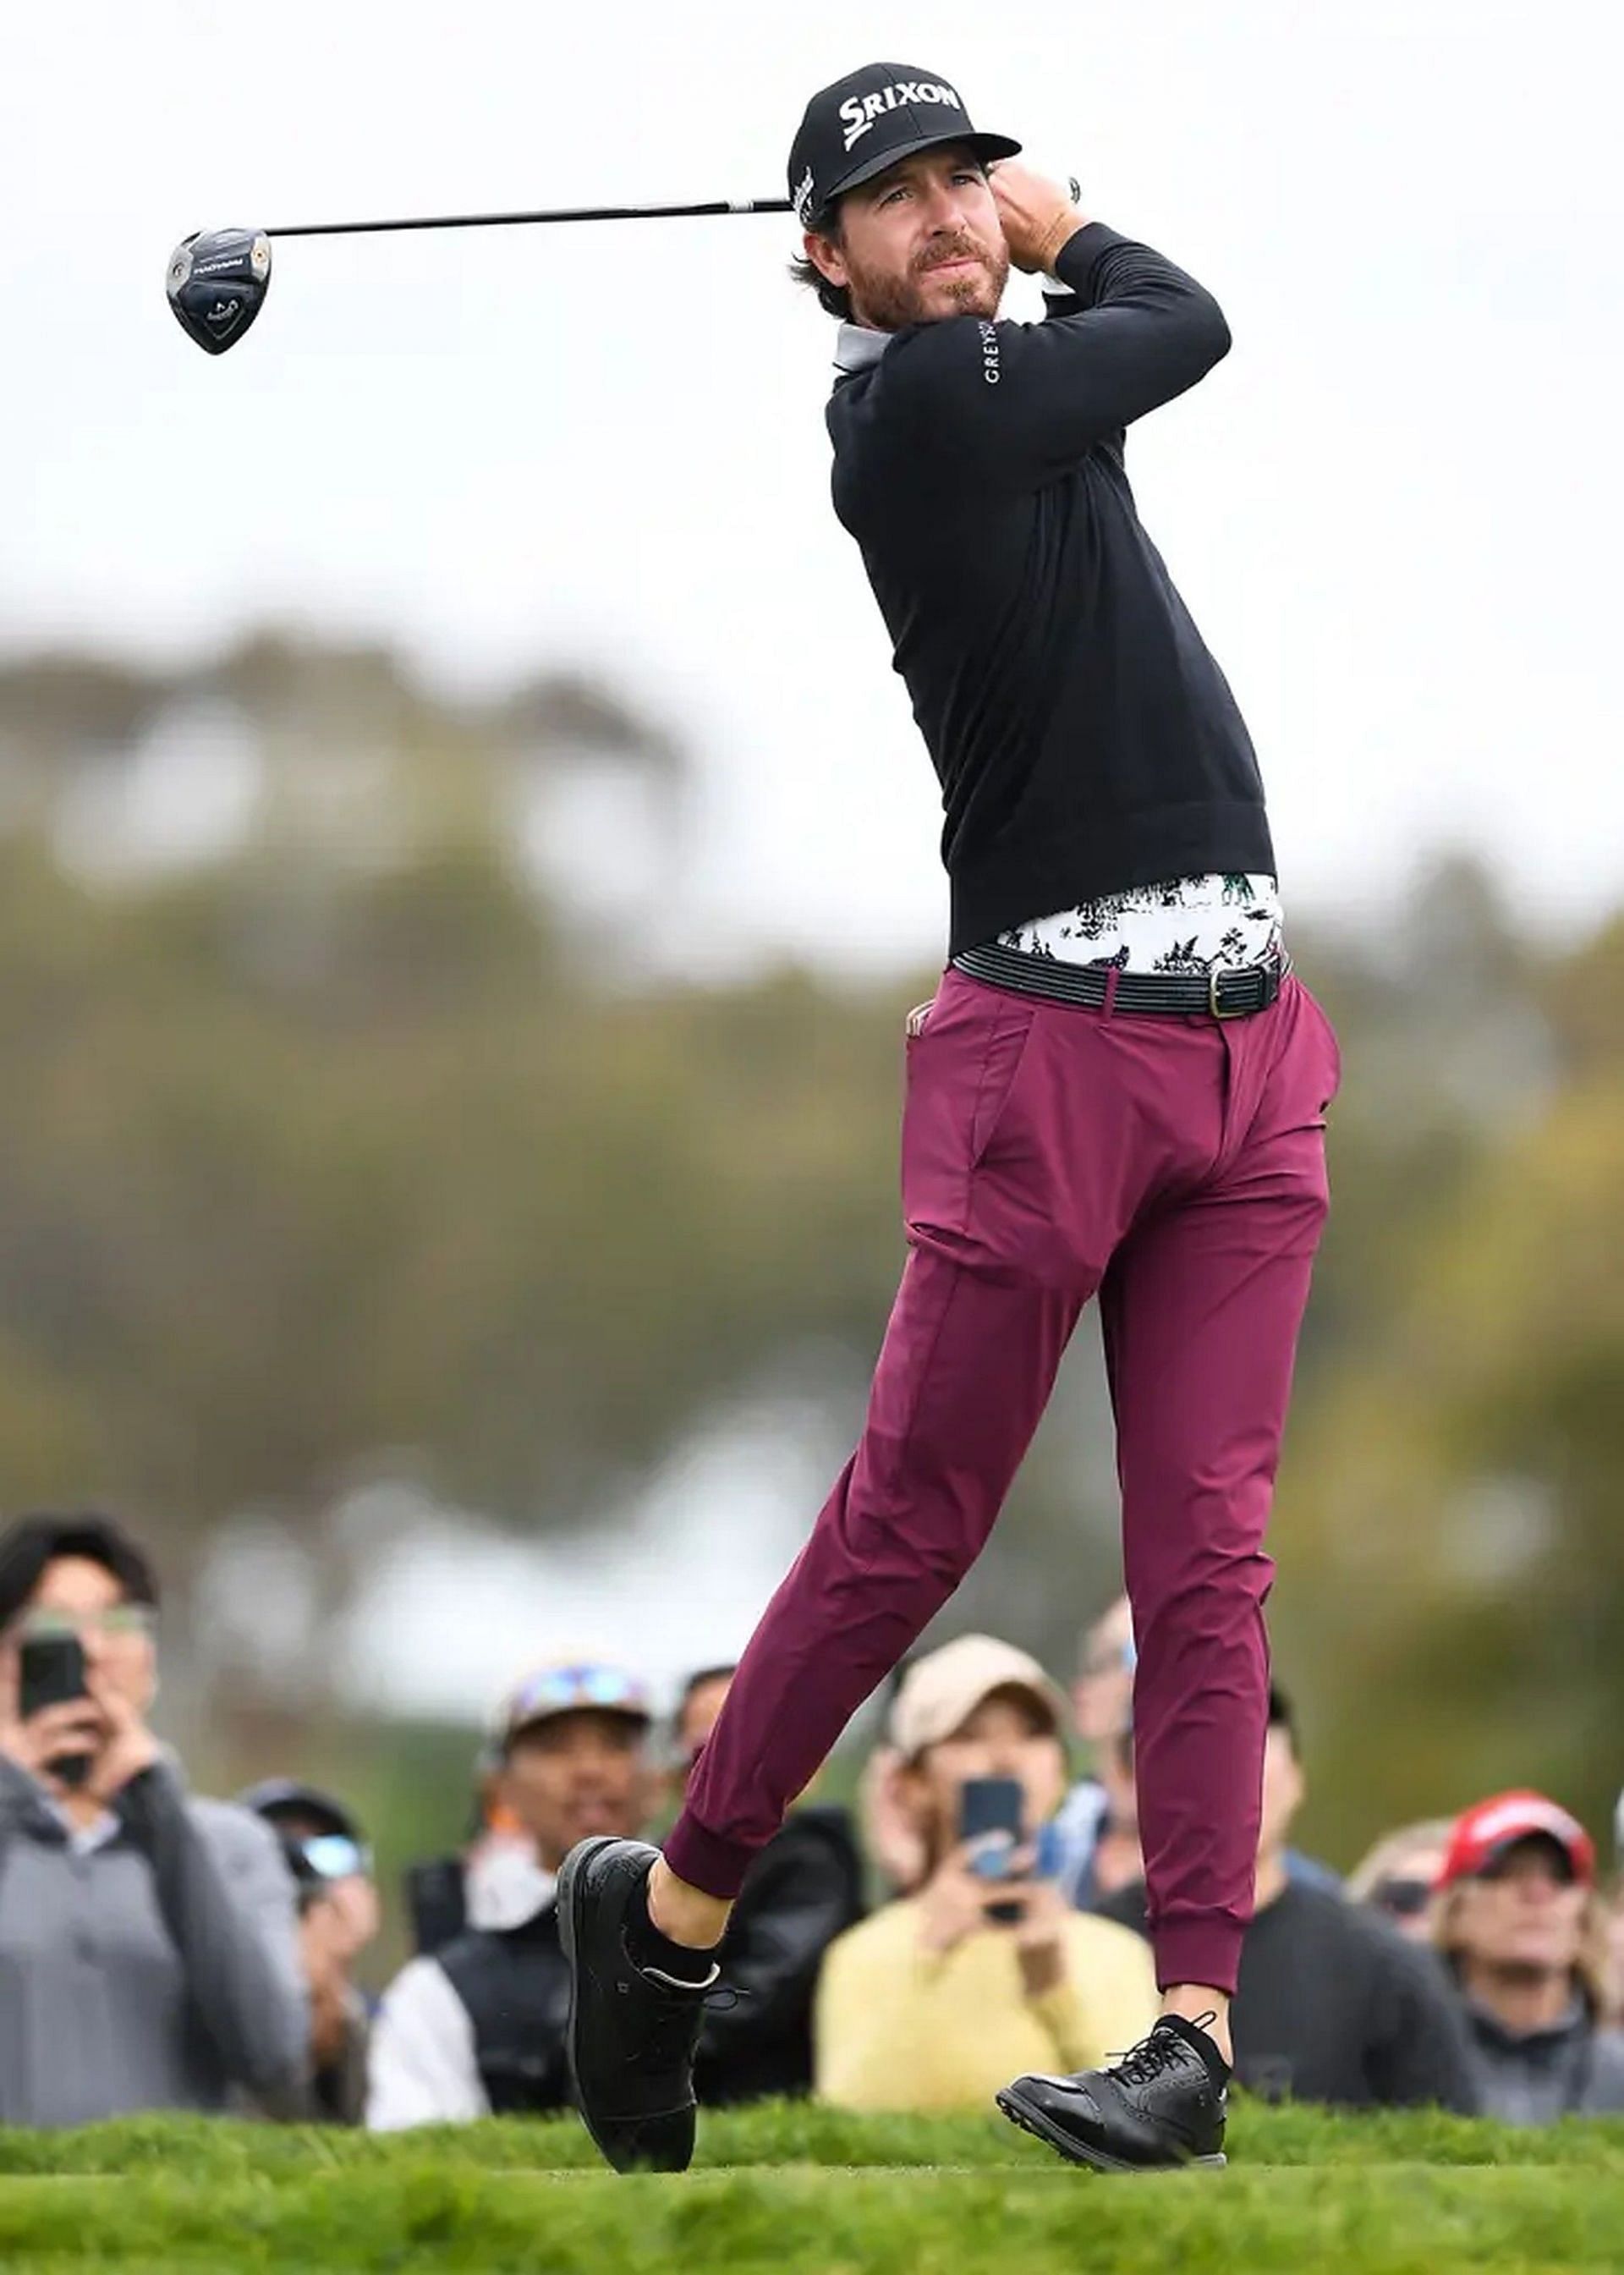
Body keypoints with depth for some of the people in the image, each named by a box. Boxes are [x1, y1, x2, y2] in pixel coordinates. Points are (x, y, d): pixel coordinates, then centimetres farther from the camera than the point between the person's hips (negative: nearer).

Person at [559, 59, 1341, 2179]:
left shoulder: (1008, 379, 14)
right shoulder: (917, 403, -9)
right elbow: (1183, 320, 4)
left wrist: (1012, 227, 24)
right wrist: (1060, 231, 20)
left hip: (1245, 1047, 7)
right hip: (1051, 1041, -7)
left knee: (1207, 1559, -1)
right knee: (909, 1526, -1)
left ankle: (1198, 2023, -3)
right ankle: (673, 1907, 16)